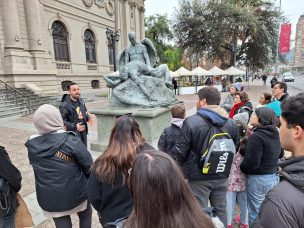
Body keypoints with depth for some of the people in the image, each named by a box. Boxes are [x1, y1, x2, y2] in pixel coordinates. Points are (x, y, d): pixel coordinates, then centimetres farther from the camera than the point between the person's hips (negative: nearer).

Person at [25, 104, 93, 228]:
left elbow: (35, 165, 3)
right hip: (76, 192, -3)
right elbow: (88, 165, -19)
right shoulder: (71, 140, -24)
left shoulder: (32, 145, -10)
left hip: (49, 197, 4)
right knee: (85, 216, 25)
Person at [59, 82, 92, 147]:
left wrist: (88, 117, 0)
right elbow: (62, 121, -20)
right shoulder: (64, 105, -17)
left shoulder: (81, 100, 5)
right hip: (73, 134, -7)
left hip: (83, 132, 7)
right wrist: (74, 126, -28)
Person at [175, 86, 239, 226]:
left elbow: (181, 151, -16)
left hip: (199, 178, -5)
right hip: (221, 176, 6)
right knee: (220, 211, 24)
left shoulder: (191, 121, -20)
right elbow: (236, 146, 9)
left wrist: (182, 165, 5)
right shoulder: (230, 122, -1)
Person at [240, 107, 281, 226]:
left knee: (256, 213, 10)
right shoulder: (275, 134, 4)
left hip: (258, 179, -8)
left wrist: (242, 168, -7)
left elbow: (252, 162, -24)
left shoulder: (256, 136, -23)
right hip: (273, 177, 8)